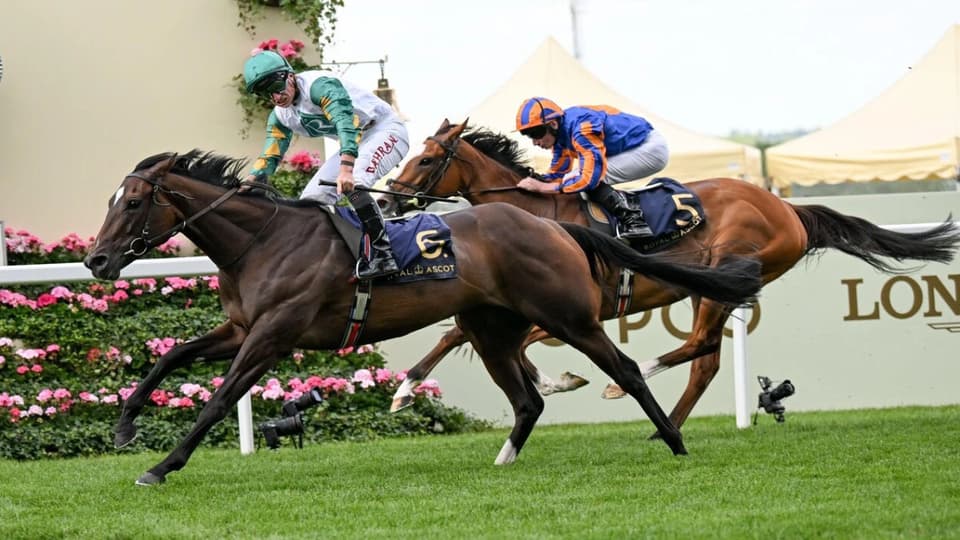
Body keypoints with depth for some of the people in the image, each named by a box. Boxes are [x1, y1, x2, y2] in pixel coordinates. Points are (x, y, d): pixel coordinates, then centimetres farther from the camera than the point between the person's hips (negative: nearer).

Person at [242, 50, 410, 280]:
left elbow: (346, 122, -39)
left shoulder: (318, 85, -26)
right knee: (311, 198, 2)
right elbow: (269, 156, 7)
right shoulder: (280, 118, 2)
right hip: (354, 144, 9)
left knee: (351, 185, -33)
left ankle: (383, 255, -33)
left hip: (386, 130, -9)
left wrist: (346, 169, -52)